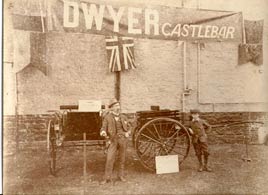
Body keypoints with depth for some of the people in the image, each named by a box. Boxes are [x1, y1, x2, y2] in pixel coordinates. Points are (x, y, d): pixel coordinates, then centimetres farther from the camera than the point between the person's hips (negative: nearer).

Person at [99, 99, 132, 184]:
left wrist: (128, 133, -3)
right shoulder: (107, 117, -1)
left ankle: (121, 175, 23)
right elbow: (103, 128, -4)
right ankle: (107, 178, 1)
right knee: (110, 159, -8)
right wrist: (103, 133, -26)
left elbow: (128, 128, 18)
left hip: (123, 139, 3)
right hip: (113, 140, -3)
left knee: (122, 159, 9)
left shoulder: (123, 117, 9)